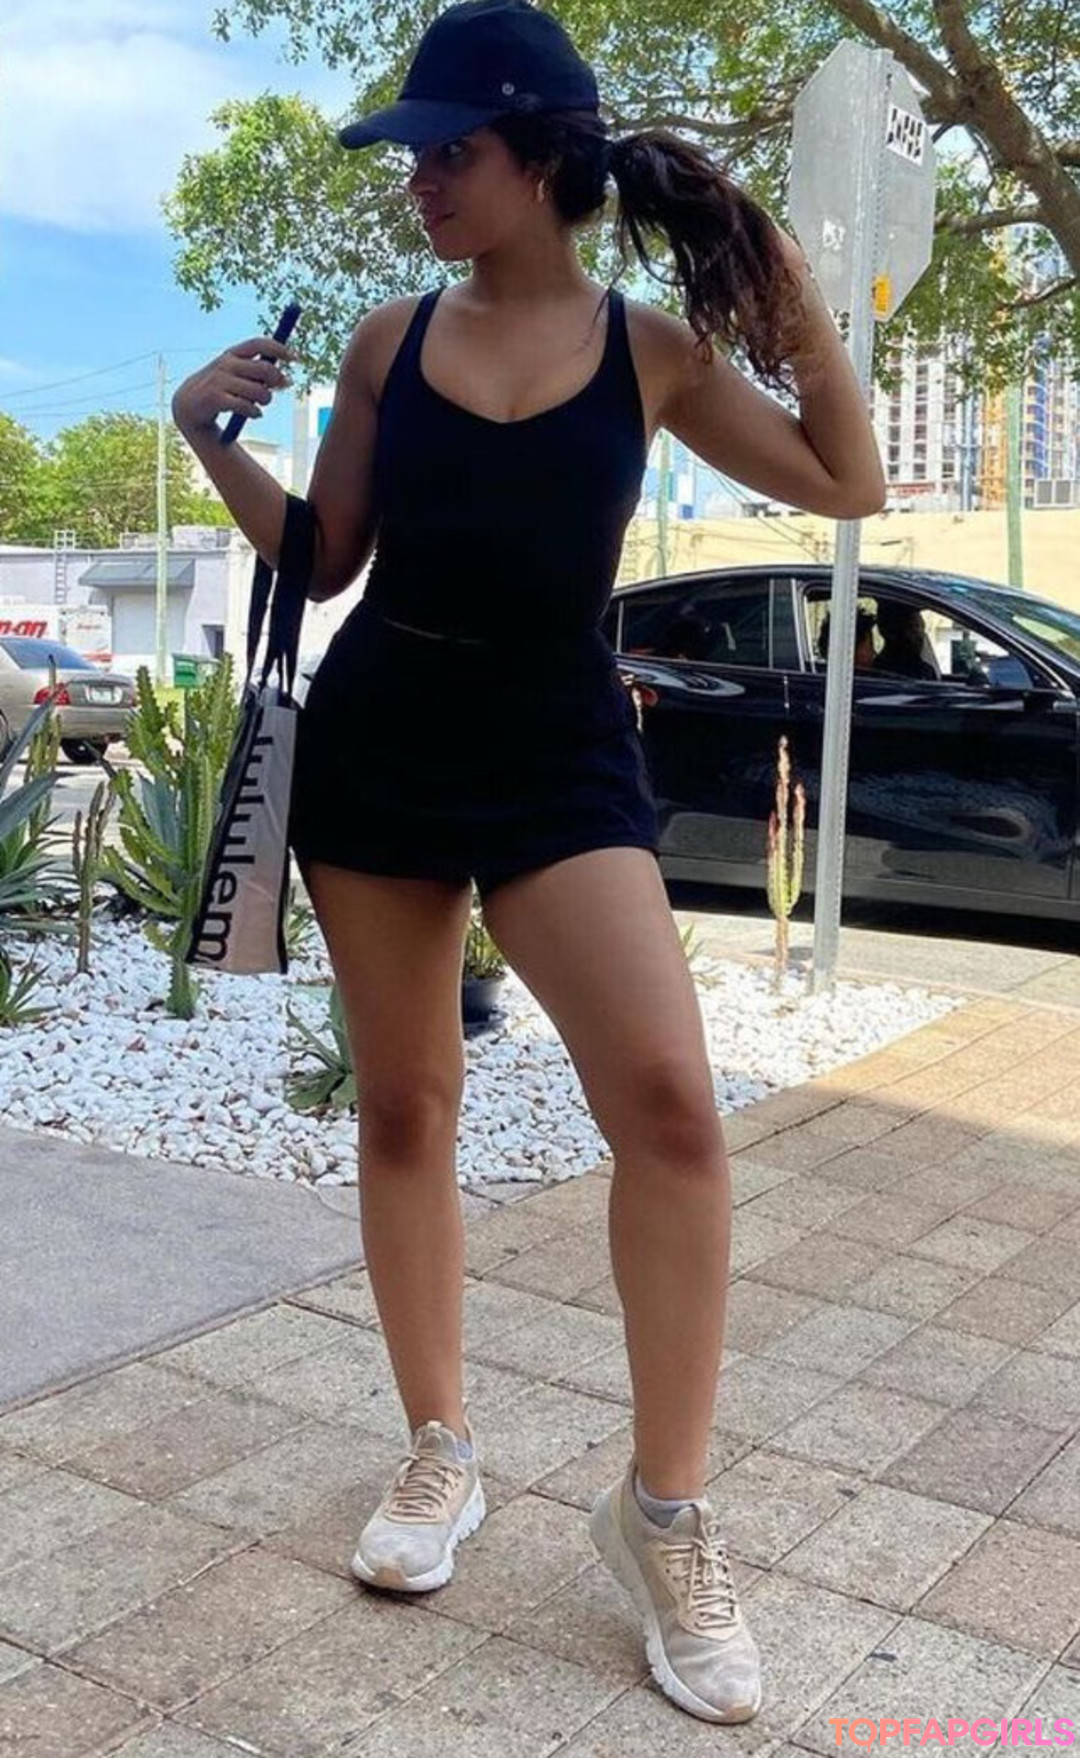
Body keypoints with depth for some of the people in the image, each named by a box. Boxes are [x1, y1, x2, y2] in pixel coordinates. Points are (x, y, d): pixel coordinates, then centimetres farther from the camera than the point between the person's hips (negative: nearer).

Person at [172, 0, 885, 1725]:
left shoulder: (651, 347, 2)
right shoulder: (389, 343, 5)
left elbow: (847, 487, 5)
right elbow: (322, 558, 10)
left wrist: (803, 317, -6)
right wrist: (214, 437, -3)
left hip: (557, 751, -2)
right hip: (373, 743, 3)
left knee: (670, 1106, -18)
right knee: (403, 1107, 7)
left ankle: (666, 1511, -1)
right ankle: (440, 1450, 26)